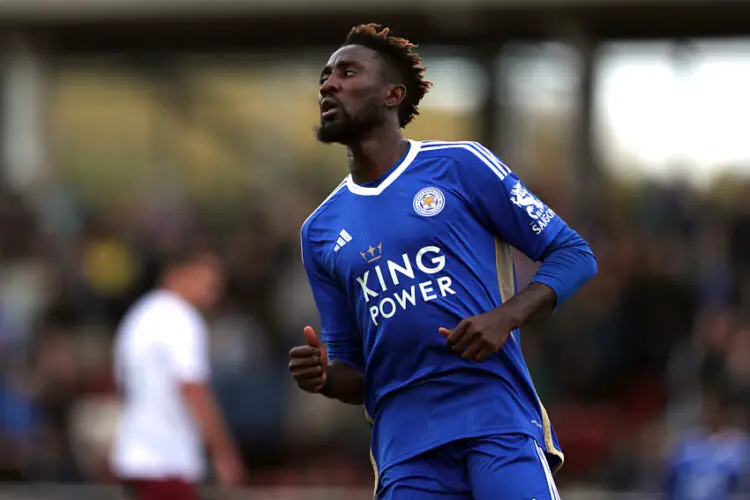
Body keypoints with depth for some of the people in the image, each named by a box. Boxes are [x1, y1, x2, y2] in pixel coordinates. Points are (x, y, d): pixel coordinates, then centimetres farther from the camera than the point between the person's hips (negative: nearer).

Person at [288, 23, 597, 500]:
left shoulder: (460, 165, 4)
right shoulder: (320, 231, 16)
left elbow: (574, 253, 4)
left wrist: (506, 317, -13)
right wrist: (324, 376, -4)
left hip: (497, 418, -4)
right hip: (405, 445, 4)